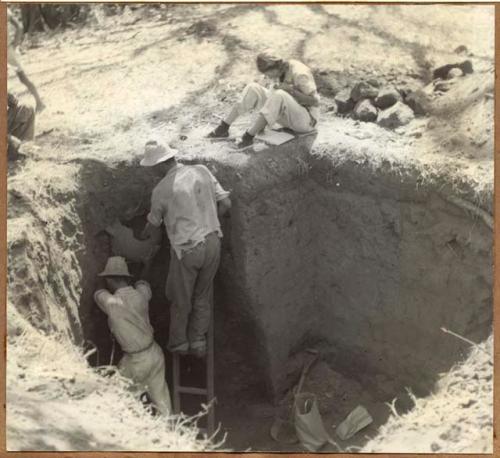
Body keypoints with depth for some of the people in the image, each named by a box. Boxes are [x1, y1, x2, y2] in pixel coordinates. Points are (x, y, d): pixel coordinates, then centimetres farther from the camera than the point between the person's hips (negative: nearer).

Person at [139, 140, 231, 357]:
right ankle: (198, 342, 31)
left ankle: (179, 343, 33)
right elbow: (225, 203, 0)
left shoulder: (161, 190, -12)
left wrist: (143, 236, 27)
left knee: (180, 299, 17)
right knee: (203, 296, 20)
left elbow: (153, 224, 4)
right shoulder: (201, 171, -3)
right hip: (212, 243, 4)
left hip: (186, 249, -4)